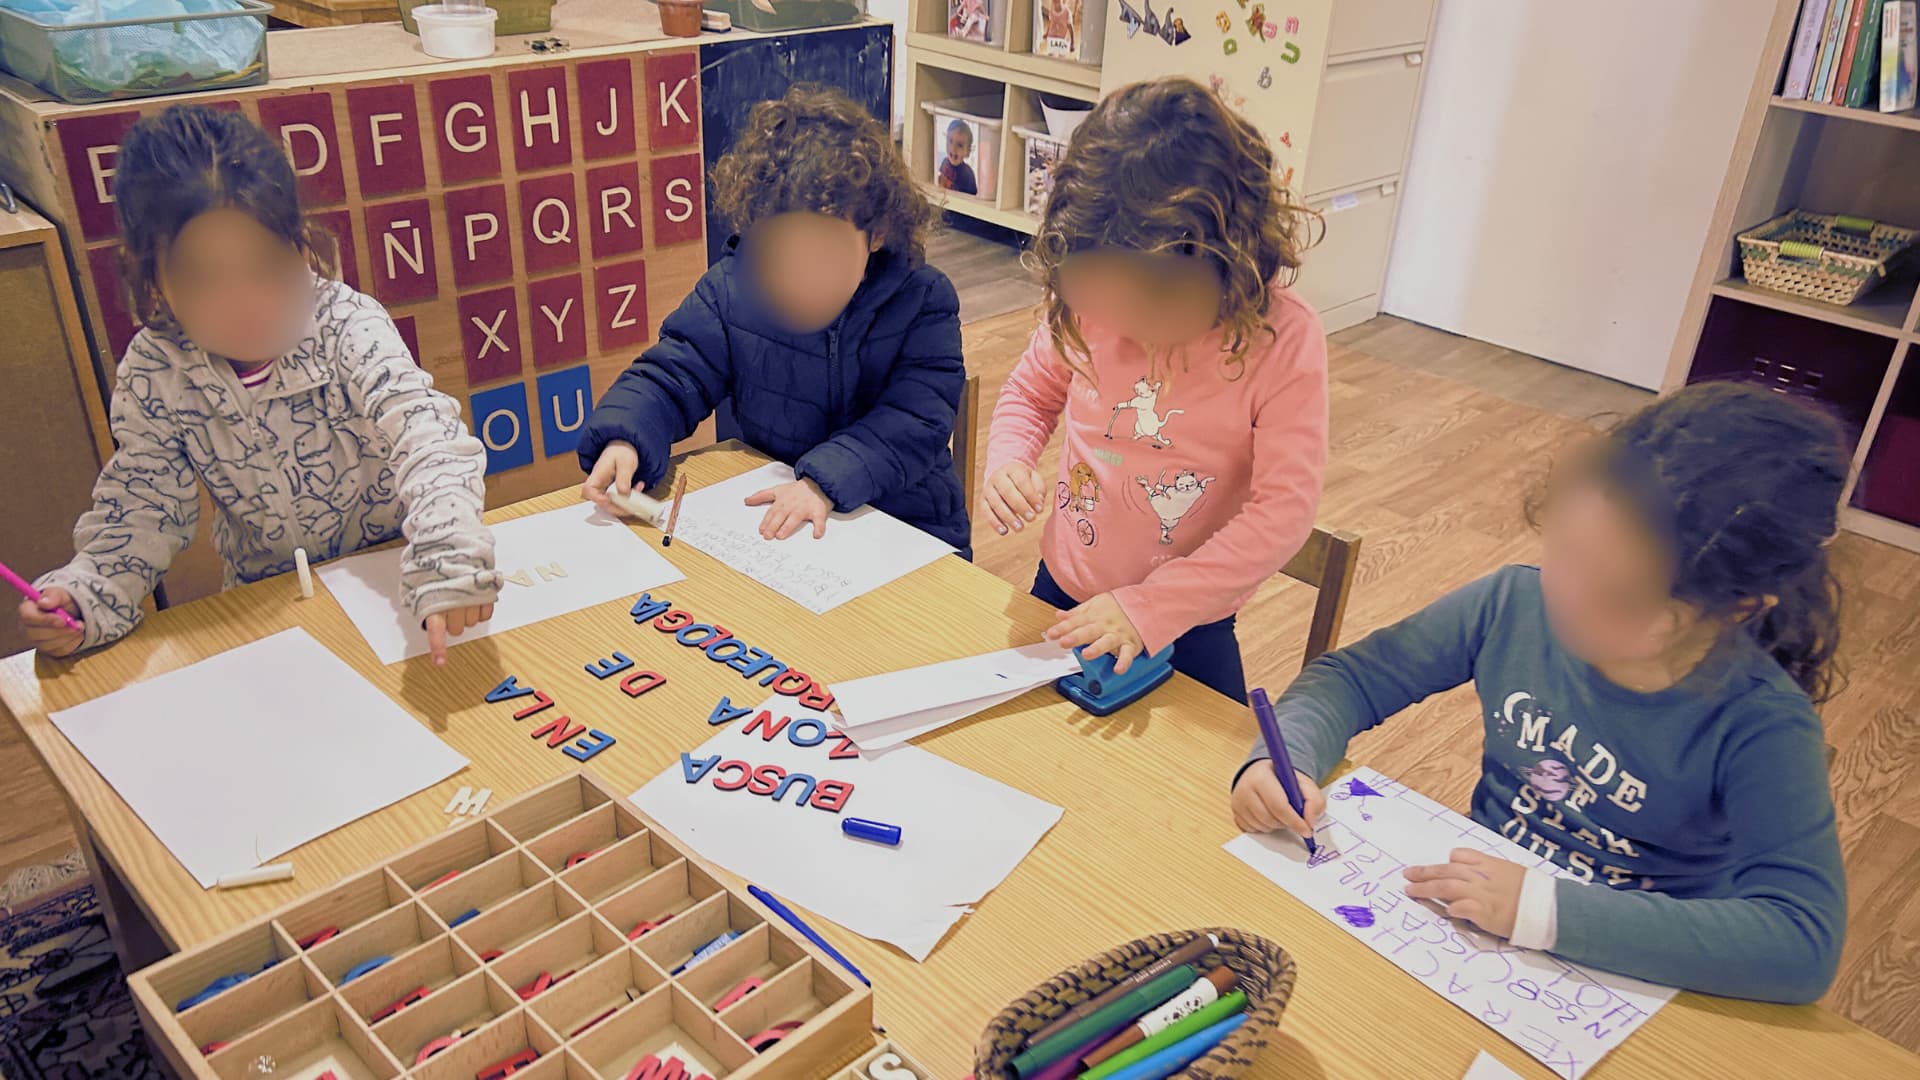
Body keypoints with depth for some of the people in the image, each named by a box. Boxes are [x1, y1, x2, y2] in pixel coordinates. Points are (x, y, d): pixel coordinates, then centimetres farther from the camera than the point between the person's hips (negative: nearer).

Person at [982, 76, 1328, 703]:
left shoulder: (1285, 341, -22)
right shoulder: (1085, 308, -13)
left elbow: (1284, 511, -24)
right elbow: (1030, 392, 6)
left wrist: (1149, 607, -29)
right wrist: (1007, 462, -17)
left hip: (1186, 627, -3)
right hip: (1060, 595, 3)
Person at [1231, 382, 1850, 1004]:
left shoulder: (1760, 726, -23)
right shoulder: (1516, 603, -13)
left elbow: (1805, 943, -31)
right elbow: (1356, 677, -3)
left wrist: (1544, 908, -37)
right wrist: (1283, 760, -24)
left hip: (1622, 982, -3)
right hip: (1464, 907, 4)